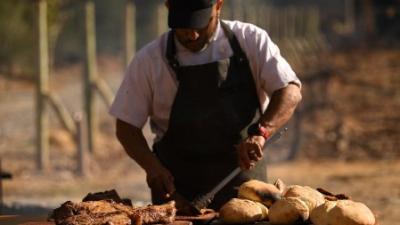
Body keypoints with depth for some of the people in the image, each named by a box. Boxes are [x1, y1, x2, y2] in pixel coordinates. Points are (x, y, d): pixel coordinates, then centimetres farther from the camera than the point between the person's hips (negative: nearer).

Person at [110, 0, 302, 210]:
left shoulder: (250, 40, -2)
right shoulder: (149, 59, -2)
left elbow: (290, 92, -8)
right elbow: (127, 127, 2)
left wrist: (260, 132, -25)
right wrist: (152, 166, -15)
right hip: (177, 184, 0)